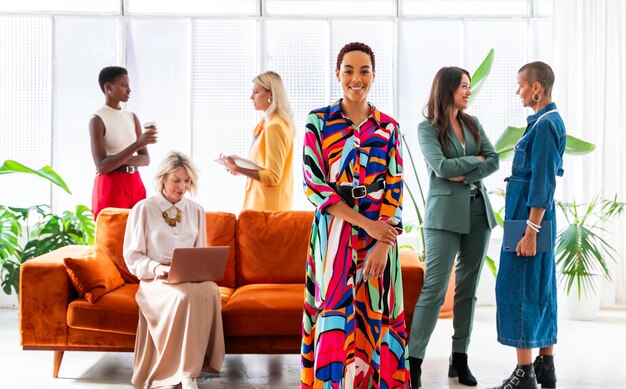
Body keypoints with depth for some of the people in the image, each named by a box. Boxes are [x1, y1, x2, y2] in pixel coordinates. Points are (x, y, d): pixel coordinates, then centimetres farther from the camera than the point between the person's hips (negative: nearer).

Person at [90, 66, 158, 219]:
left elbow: (145, 159, 7)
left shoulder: (132, 117, 11)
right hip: (110, 187, -6)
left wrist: (120, 161, -13)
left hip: (135, 185, 6)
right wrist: (137, 144, -24)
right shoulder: (98, 120, -8)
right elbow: (102, 166, -17)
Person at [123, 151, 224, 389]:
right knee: (185, 295, -38)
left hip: (192, 279, 3)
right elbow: (132, 256, -1)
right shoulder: (144, 209, 1)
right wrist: (156, 268, -20)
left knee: (209, 289, -34)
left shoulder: (196, 211, 13)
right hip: (156, 281, -3)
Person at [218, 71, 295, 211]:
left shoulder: (274, 127, -15)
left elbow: (272, 177, -19)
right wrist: (243, 168, 6)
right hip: (261, 202, 9)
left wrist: (238, 169, -20)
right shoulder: (267, 124, 13)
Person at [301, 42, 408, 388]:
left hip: (380, 234, 2)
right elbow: (314, 184, -7)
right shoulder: (318, 121, 0)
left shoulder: (388, 127, 6)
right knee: (336, 315, -2)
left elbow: (395, 189, 2)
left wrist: (383, 245, -10)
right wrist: (366, 223, -13)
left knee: (375, 317, 5)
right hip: (334, 233, -2)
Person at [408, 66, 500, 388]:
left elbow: (494, 161, 4)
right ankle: (413, 361, -5)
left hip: (478, 211, 6)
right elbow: (441, 166, -14)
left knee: (468, 288, 7)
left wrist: (465, 175, -10)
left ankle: (459, 358, 14)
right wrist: (475, 160, -3)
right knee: (434, 288, -10)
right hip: (446, 213, -5)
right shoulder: (427, 127, -2)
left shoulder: (472, 123, 14)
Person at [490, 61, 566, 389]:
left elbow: (543, 180, -20)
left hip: (529, 215, -10)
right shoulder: (550, 120, 14)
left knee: (517, 288, -6)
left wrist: (531, 230, -21)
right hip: (536, 216, 10)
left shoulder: (544, 124, -16)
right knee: (540, 290, 13)